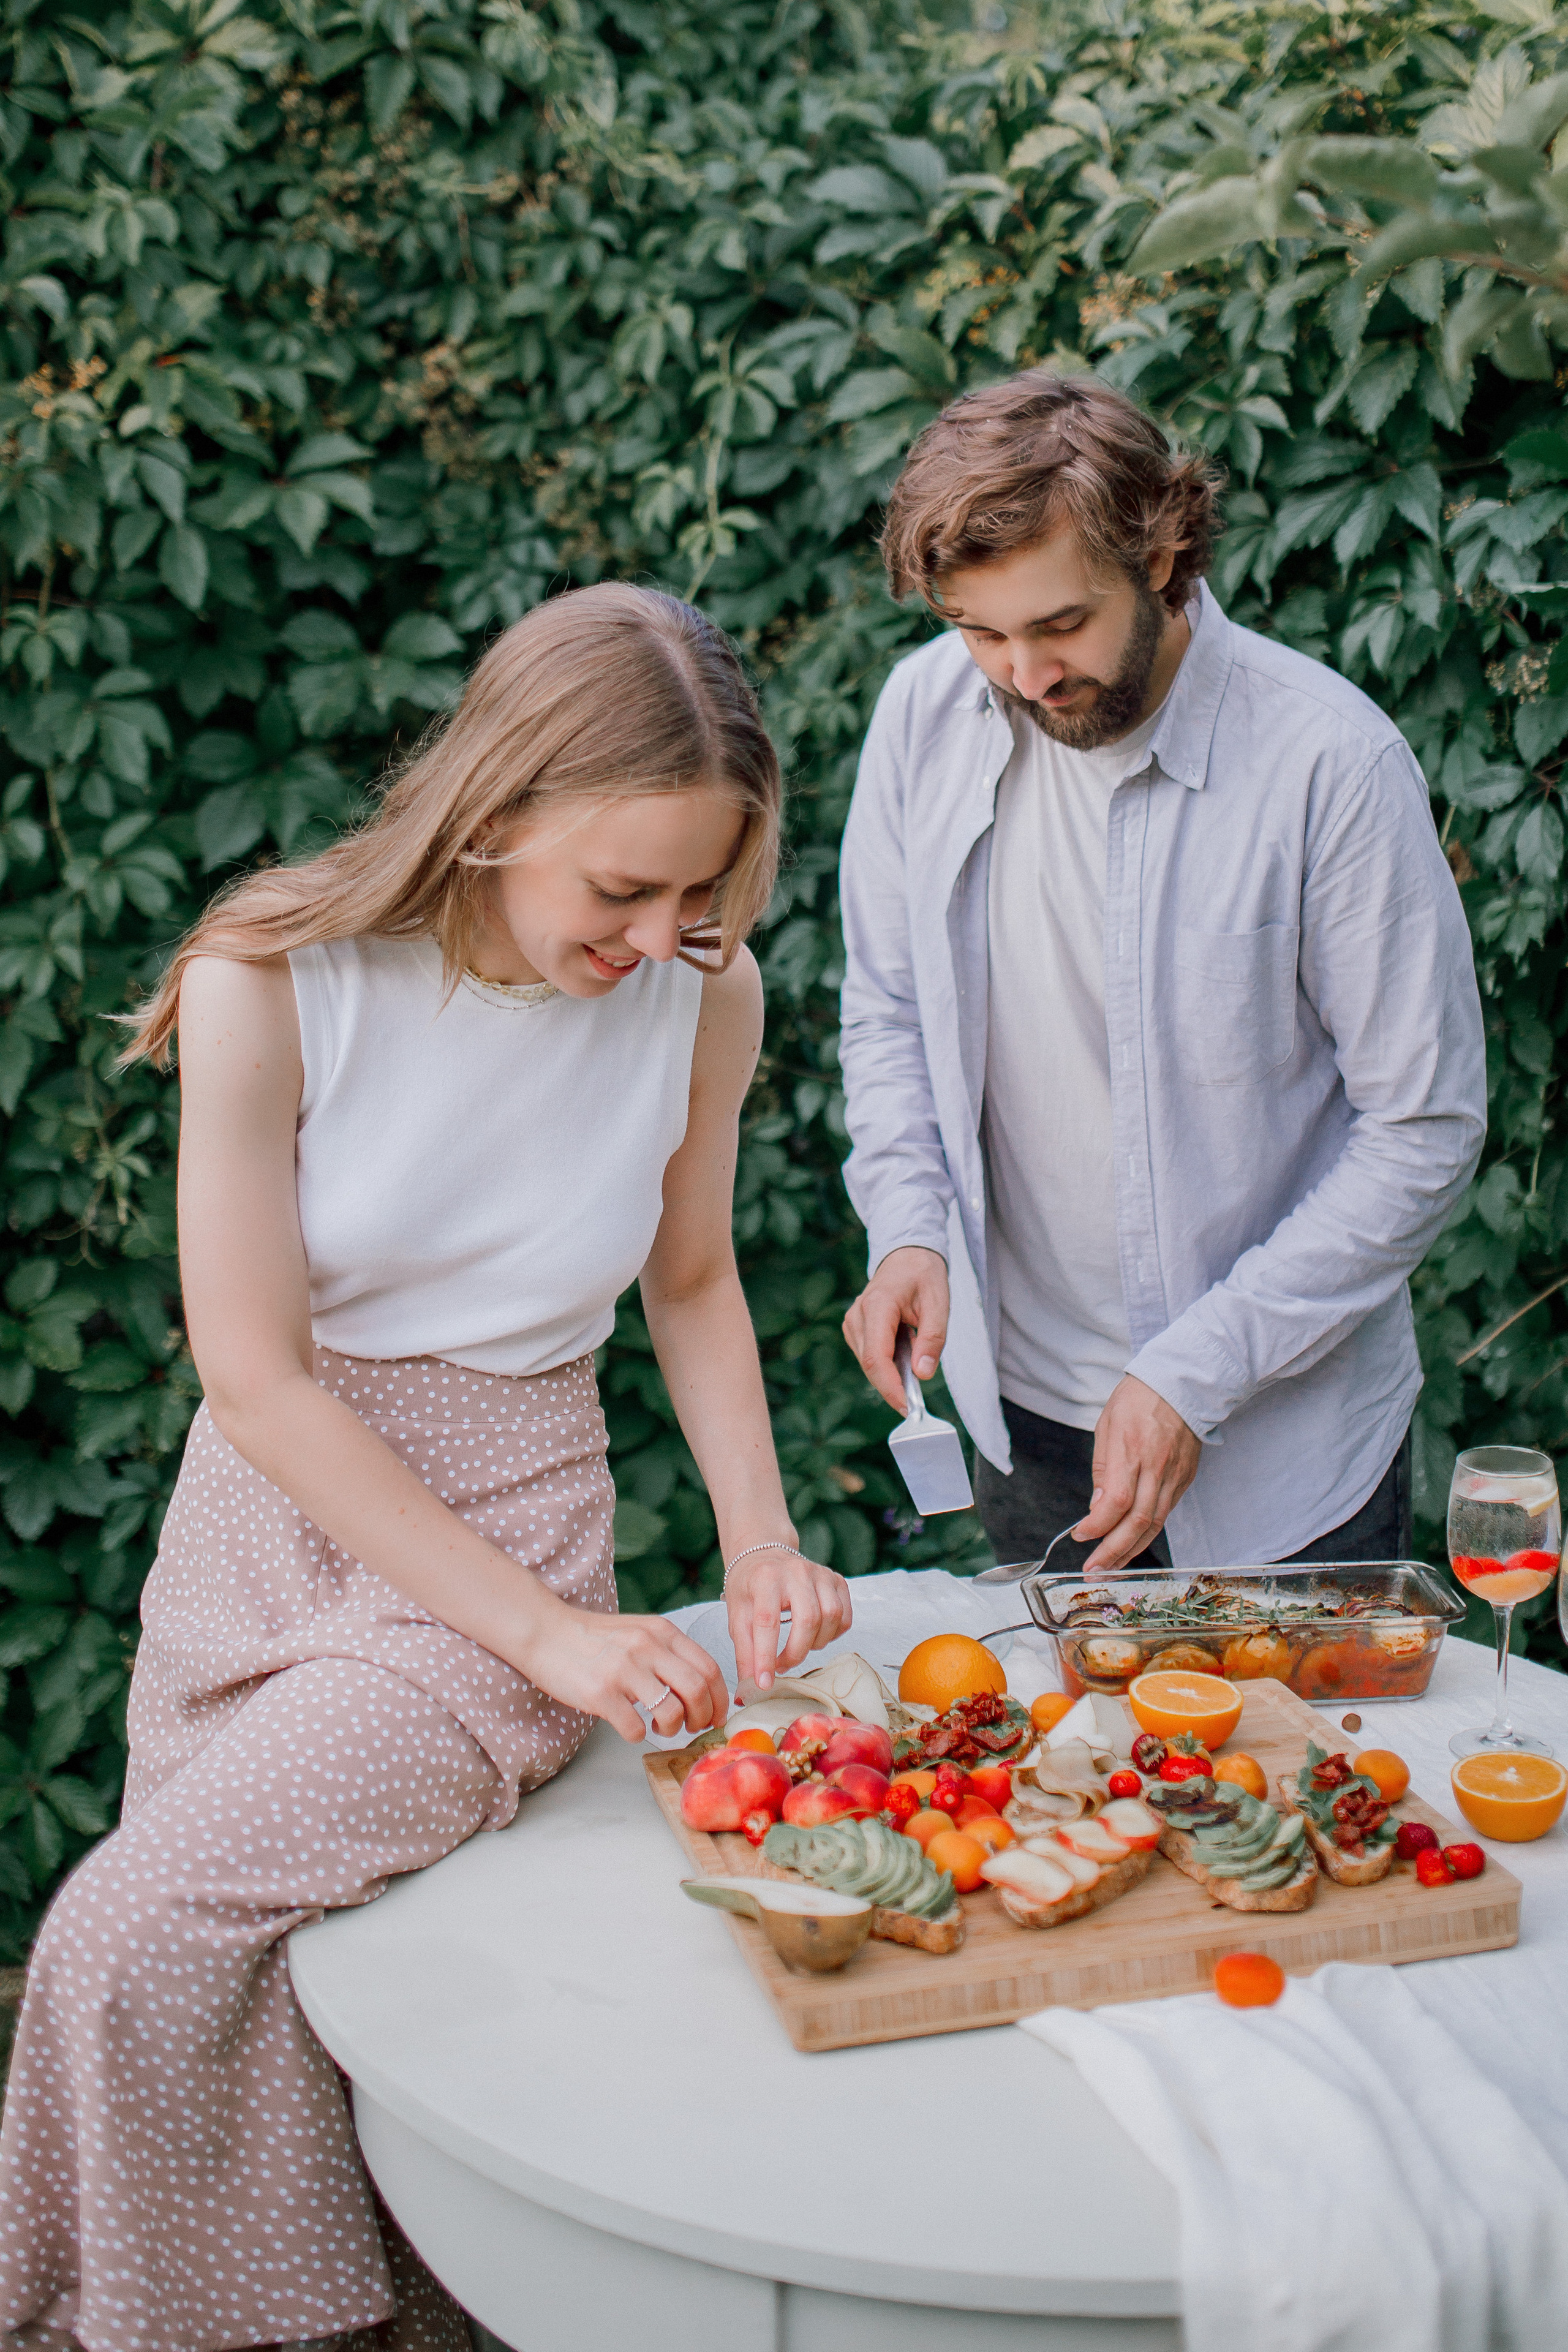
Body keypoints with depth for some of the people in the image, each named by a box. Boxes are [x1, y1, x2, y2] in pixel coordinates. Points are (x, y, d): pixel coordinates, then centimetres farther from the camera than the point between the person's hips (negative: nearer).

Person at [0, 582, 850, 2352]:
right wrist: (542, 1630, -19)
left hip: (508, 1524, -1)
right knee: (269, 1978, 10)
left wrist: (758, 1534, -7)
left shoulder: (702, 995, -11)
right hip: (266, 1516, 2)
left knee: (143, 1935, -18)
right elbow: (258, 1377, -16)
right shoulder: (272, 979, -18)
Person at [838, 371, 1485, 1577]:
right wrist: (910, 1227, -10)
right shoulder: (926, 711, -7)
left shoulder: (1330, 761, -21)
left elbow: (1426, 1129, -16)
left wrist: (1199, 1372, -19)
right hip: (1022, 1401, 4)